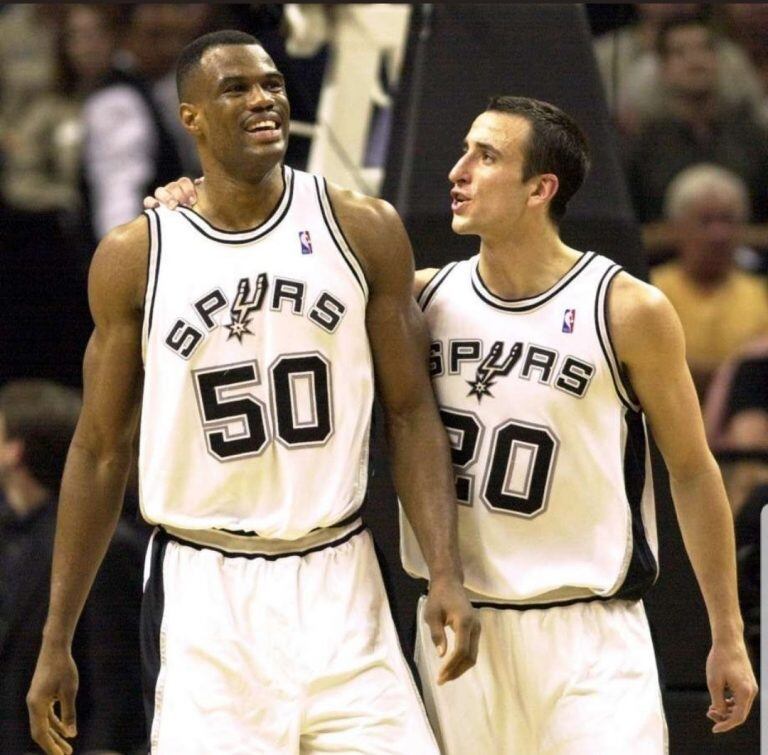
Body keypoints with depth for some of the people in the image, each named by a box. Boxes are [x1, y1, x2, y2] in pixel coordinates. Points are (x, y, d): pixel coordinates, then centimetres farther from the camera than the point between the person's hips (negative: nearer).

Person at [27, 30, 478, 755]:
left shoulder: (362, 231, 1)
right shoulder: (134, 257, 0)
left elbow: (410, 414, 4)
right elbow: (101, 450, 6)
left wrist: (445, 575, -9)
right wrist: (56, 640, 4)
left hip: (335, 582, 1)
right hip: (201, 591, -1)